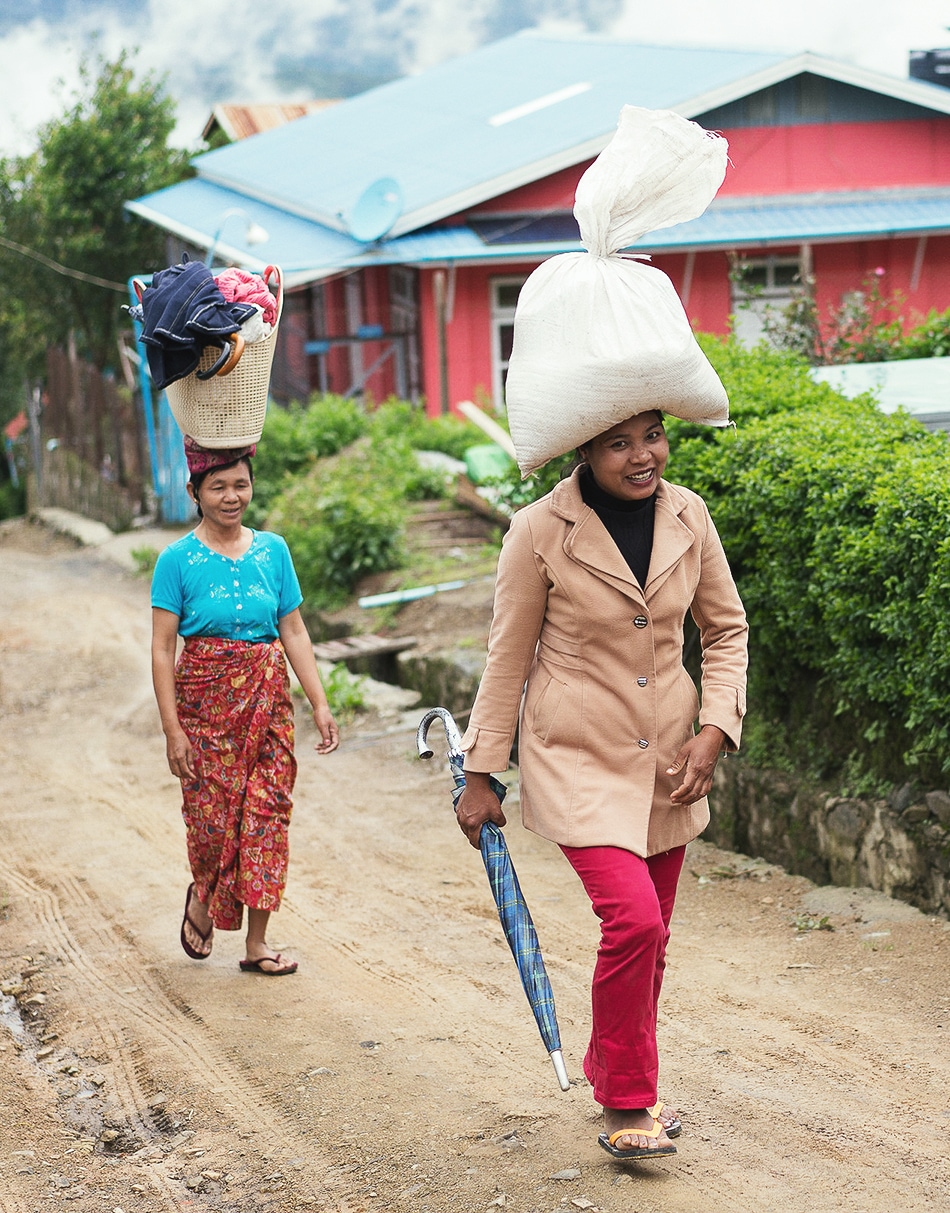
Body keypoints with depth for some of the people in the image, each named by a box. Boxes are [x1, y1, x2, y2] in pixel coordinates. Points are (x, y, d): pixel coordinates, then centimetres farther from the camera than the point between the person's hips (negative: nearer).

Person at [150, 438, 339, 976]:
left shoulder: (273, 550, 6)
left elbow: (294, 632, 8)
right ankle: (203, 898, 31)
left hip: (268, 699, 3)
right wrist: (172, 728, -11)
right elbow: (163, 647, -6)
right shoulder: (178, 560, -5)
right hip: (206, 700, -3)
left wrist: (320, 704, 2)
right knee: (213, 815, -2)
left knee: (267, 813, 1)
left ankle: (257, 941, 10)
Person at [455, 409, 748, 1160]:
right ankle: (627, 1105, 0)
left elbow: (726, 628, 9)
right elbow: (508, 657, -4)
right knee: (634, 920, -18)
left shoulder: (688, 516, -2)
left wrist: (716, 730, -3)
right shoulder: (541, 532, -13)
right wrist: (481, 775, -1)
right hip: (578, 758, -5)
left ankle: (613, 1073, 37)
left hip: (668, 761, 5)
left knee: (648, 938, 12)